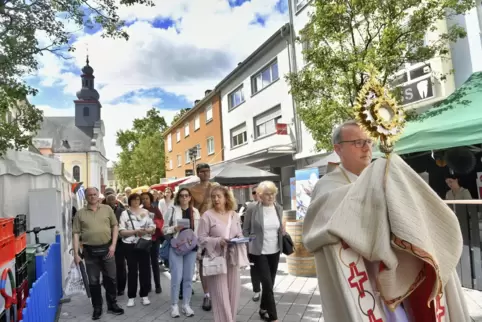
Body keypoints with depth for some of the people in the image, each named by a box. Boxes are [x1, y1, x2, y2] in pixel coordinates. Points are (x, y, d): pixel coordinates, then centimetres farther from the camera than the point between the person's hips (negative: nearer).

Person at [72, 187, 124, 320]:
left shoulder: (107, 209, 2)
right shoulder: (80, 213, 0)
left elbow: (115, 226, 4)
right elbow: (76, 234, 0)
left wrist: (113, 245, -5)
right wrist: (76, 253, -6)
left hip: (107, 248, 1)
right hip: (90, 251, 0)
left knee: (110, 278, 9)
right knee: (93, 281, 10)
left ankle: (112, 305, 25)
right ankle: (97, 308, 25)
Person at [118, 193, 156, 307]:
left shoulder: (146, 212, 7)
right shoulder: (125, 213, 0)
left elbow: (153, 227, 7)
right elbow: (121, 231, -7)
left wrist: (146, 230, -13)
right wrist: (135, 231, -17)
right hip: (130, 245, -2)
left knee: (145, 269, 6)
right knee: (132, 271, 4)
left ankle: (144, 295, 18)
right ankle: (131, 297, 15)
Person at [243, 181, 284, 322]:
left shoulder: (279, 208, 2)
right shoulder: (252, 208, -11)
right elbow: (245, 230, -5)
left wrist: (283, 245, 9)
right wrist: (245, 250, -6)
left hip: (274, 252, 5)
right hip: (258, 252, -5)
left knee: (270, 284, 15)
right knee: (267, 284, -5)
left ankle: (263, 310, 35)